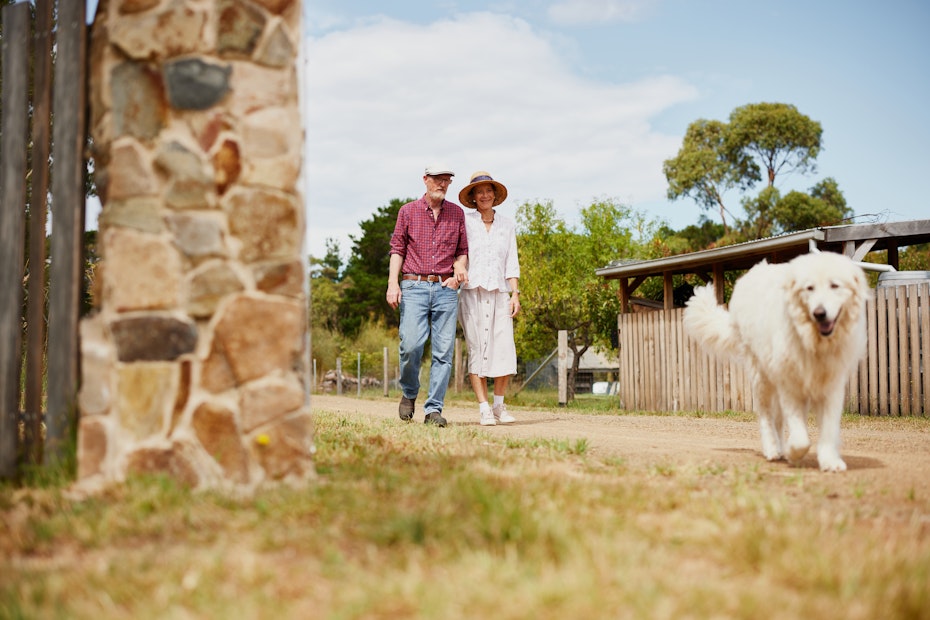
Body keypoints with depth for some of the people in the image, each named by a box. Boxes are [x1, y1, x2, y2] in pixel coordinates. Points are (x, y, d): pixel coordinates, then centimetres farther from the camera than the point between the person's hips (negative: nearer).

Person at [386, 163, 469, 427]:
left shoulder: (457, 213, 13)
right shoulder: (408, 211, 9)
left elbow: (463, 250, 17)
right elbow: (397, 249, 6)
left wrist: (460, 267, -5)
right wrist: (393, 284, -5)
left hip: (446, 289, 2)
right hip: (414, 287, -2)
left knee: (444, 350, -4)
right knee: (411, 344, -15)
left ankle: (434, 409, 2)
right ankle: (409, 394, 11)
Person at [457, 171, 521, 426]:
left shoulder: (507, 225, 14)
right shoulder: (464, 221, 5)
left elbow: (512, 262, 12)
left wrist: (515, 294, 3)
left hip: (500, 293, 2)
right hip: (472, 292, -2)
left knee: (505, 350, -5)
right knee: (477, 350, -5)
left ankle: (499, 405, 10)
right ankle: (484, 409, 0)